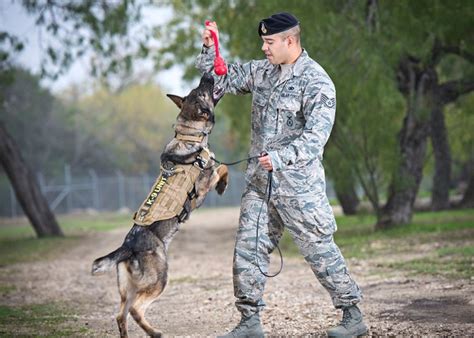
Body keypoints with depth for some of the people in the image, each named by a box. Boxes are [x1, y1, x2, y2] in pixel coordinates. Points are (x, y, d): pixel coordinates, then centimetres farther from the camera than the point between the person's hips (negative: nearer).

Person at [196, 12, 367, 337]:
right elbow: (221, 78, 17)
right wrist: (210, 47, 1)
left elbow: (315, 137, -22)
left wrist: (280, 157, -33)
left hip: (299, 184, -7)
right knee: (247, 250, 4)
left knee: (320, 250, 0)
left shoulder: (317, 82, -13)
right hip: (259, 181, 7)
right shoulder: (262, 71, 8)